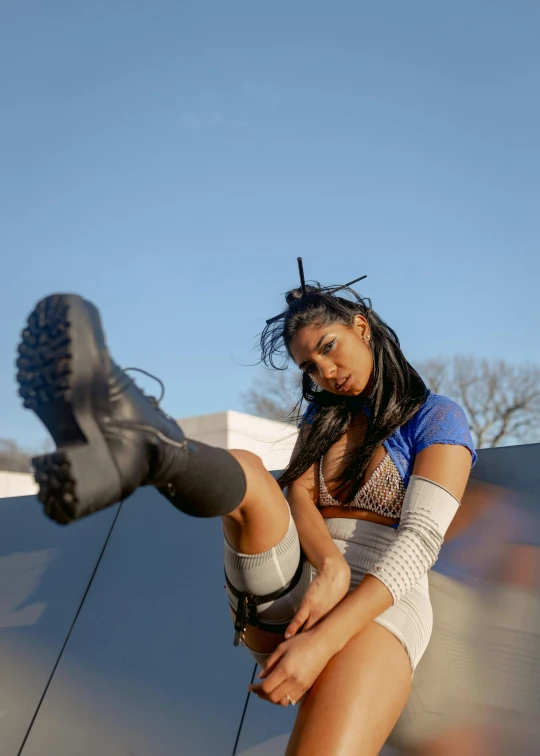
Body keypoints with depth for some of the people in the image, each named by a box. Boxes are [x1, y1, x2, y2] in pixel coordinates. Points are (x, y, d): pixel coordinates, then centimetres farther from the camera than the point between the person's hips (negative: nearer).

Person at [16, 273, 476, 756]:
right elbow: (298, 494, 4)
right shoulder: (322, 417, 22)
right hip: (289, 593, 4)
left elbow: (419, 541, -10)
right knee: (245, 470, -24)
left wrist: (324, 641, -24)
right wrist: (331, 566, -20)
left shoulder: (436, 418, 4)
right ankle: (141, 449, -55)